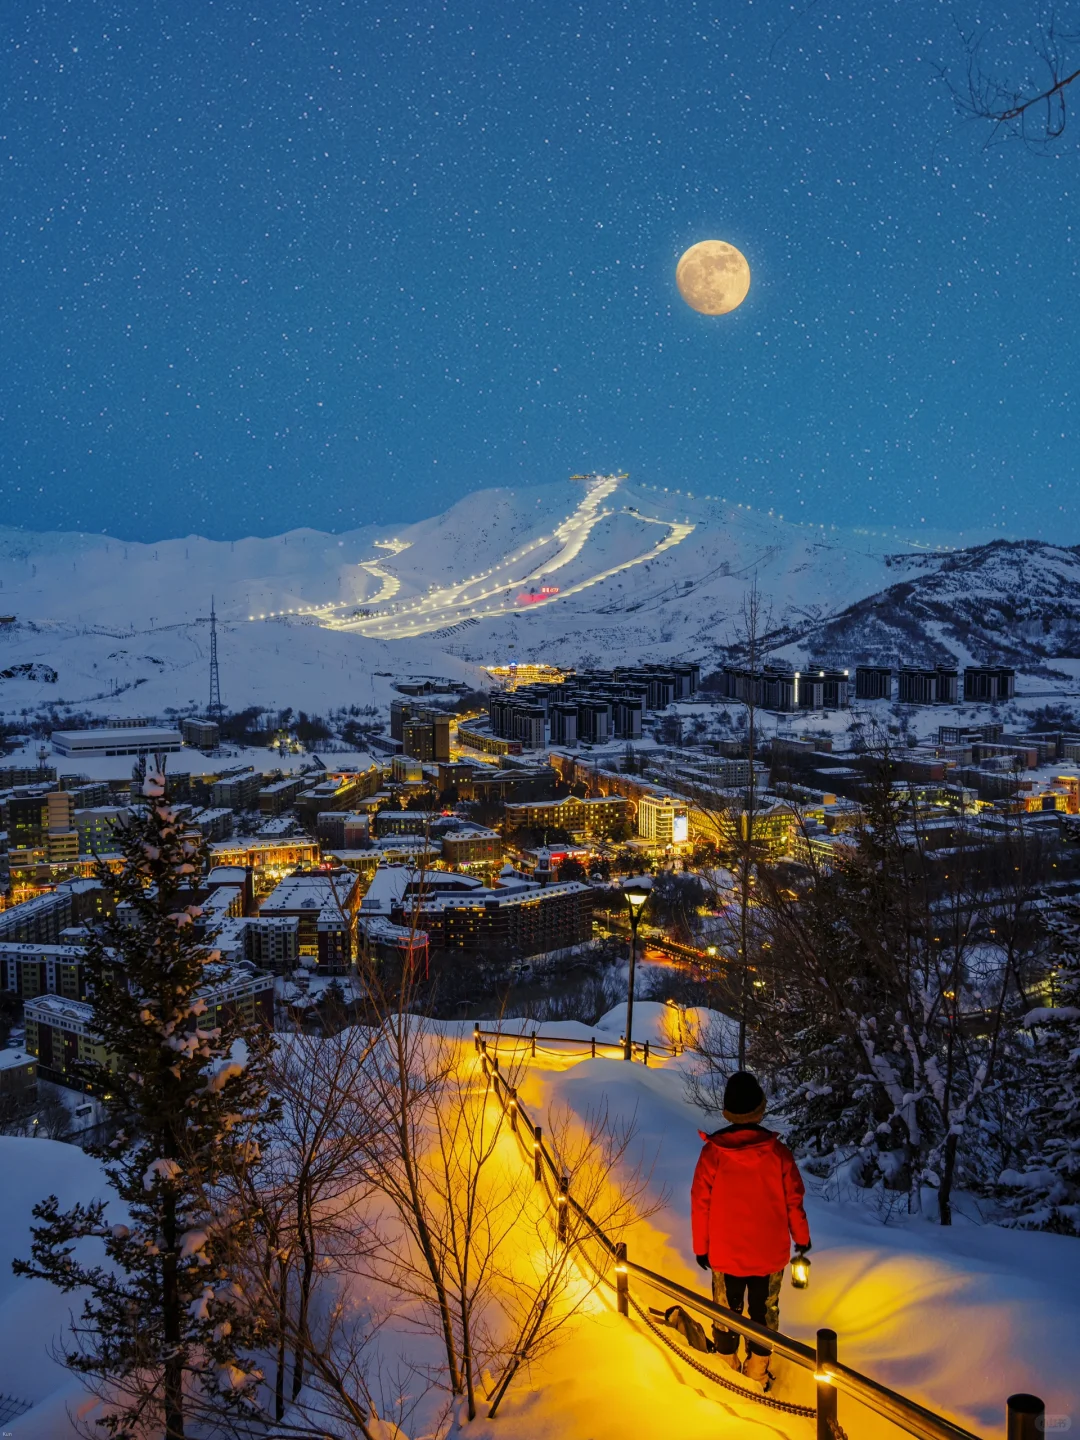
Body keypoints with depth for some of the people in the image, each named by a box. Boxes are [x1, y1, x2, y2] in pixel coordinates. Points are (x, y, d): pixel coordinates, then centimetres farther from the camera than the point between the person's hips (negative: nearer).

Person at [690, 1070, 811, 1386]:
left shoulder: (712, 1152, -16)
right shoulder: (777, 1151, -16)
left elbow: (700, 1203, -9)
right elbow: (793, 1199, -7)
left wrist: (701, 1246, 4)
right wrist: (801, 1238, 10)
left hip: (725, 1252, 0)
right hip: (770, 1252, 0)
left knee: (726, 1311, 17)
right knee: (764, 1312, 17)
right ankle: (757, 1374, 25)